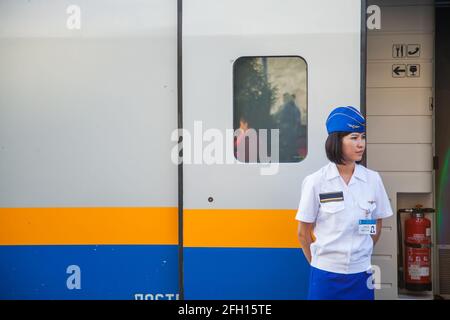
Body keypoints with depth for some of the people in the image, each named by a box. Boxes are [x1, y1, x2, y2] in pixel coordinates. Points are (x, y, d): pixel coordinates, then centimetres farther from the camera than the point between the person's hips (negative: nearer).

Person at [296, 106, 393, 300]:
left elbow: (376, 227, 10)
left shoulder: (373, 179, 0)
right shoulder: (315, 182, -7)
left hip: (360, 274, 2)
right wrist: (318, 263, 7)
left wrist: (361, 257, 11)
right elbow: (303, 233, 0)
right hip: (325, 275, -2)